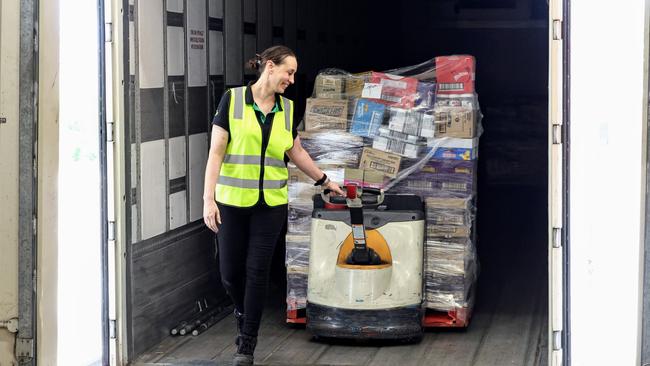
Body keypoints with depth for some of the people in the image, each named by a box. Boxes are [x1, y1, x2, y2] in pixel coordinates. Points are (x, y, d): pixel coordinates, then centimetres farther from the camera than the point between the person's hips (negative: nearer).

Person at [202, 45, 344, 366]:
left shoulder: (287, 108, 6)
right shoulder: (233, 99, -6)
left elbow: (297, 152, 20)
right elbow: (216, 151, -8)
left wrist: (325, 181, 26)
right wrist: (209, 198, -14)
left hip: (271, 203, 2)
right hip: (233, 201, -2)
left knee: (257, 271, -1)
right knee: (230, 272, 3)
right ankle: (243, 314, 36)